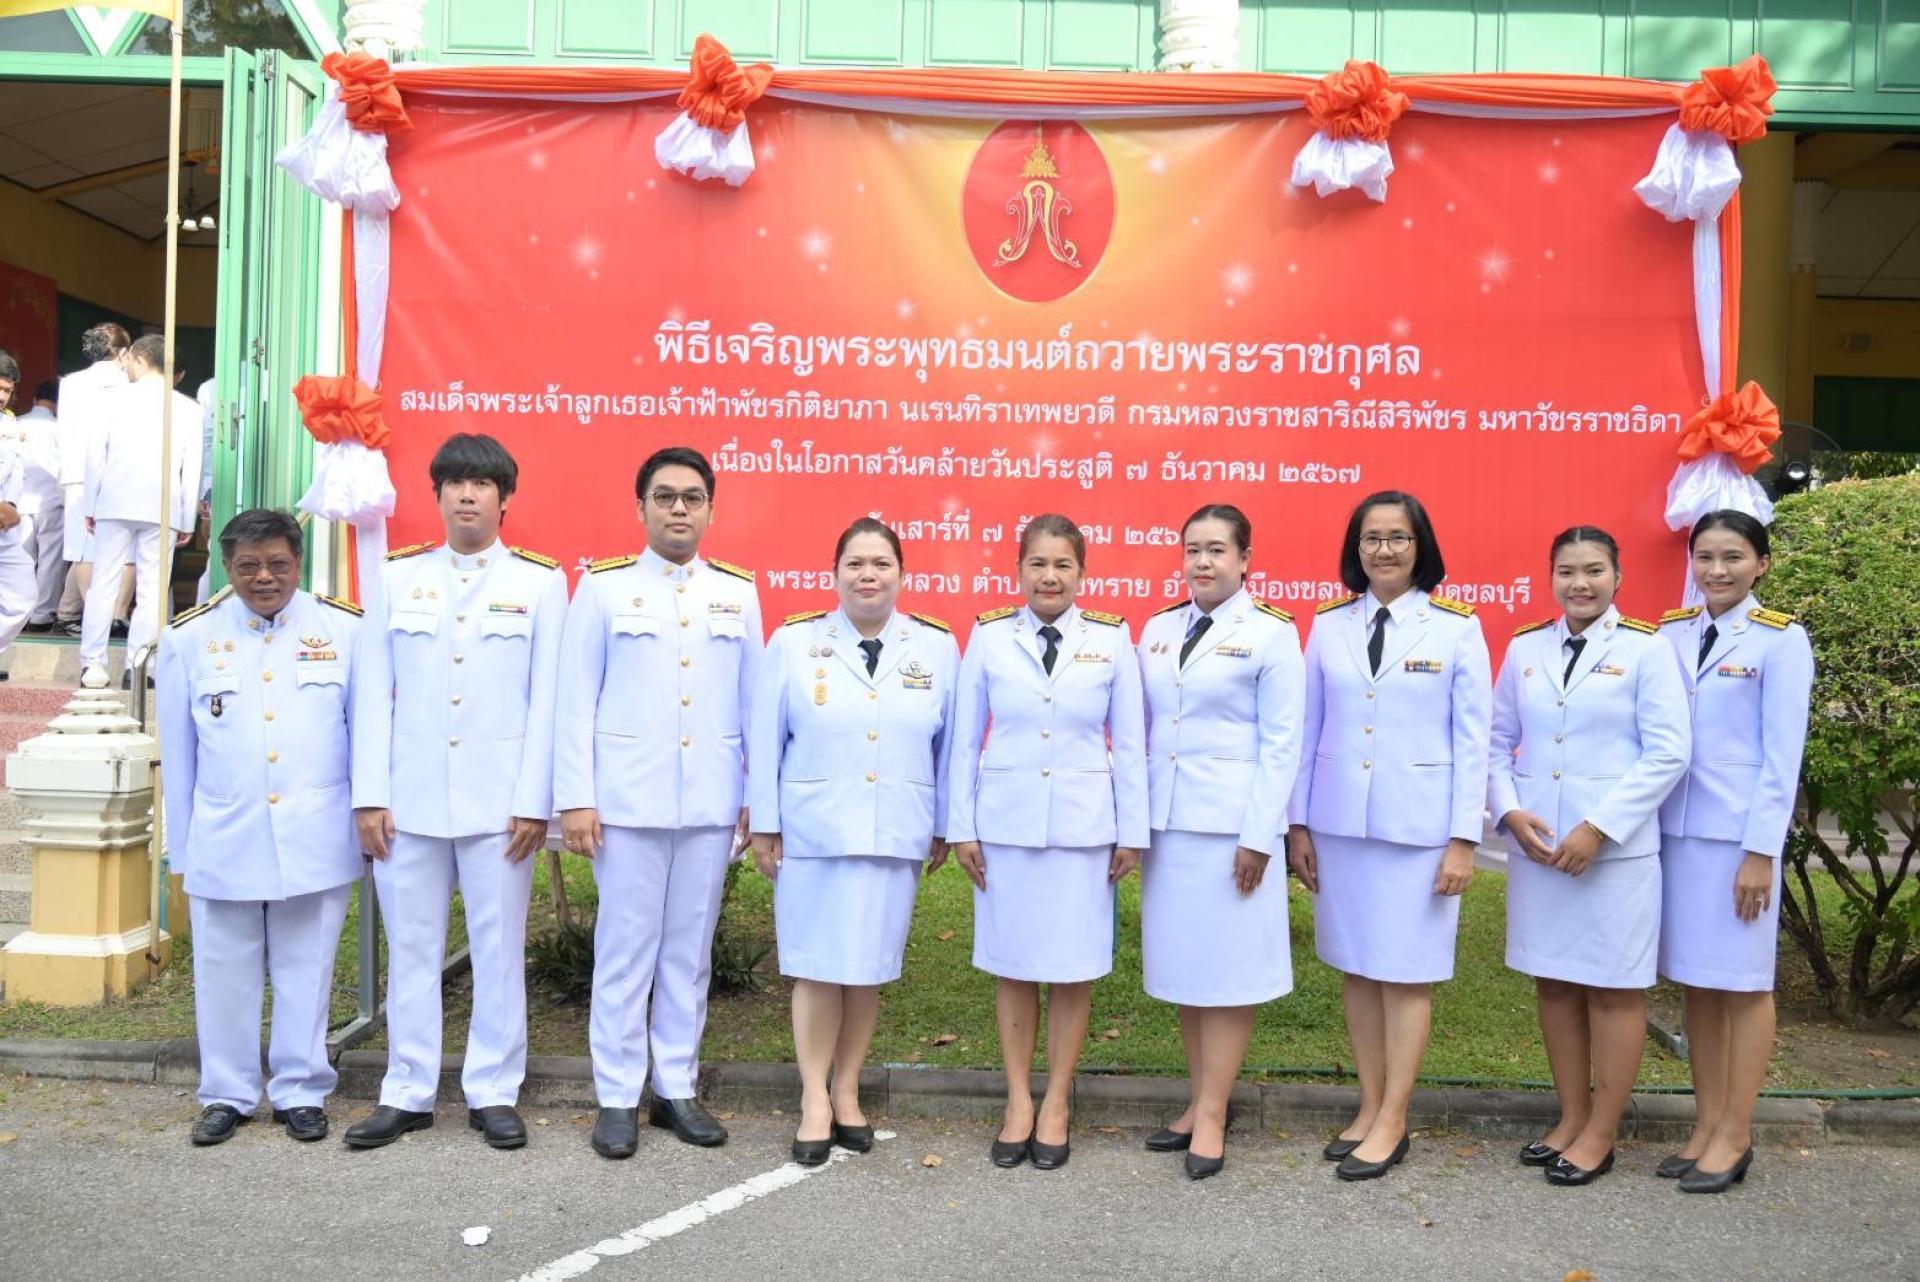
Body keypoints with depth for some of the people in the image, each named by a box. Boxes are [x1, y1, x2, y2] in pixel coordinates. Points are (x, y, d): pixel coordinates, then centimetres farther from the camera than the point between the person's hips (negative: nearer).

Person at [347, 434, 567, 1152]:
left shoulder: (540, 582, 3)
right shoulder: (399, 576, 9)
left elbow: (546, 699, -1)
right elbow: (373, 691, 6)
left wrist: (533, 802, -7)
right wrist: (369, 795, -1)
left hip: (499, 797, -2)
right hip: (410, 796, 2)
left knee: (499, 948, 4)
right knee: (410, 948, 9)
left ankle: (493, 1093, 16)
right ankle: (407, 1093, 21)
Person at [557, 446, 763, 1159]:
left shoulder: (738, 593, 9)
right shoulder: (603, 589, 3)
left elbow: (753, 701, 9)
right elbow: (577, 702, 0)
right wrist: (575, 800, -6)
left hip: (711, 803, 2)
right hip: (626, 800, -2)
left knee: (690, 949, 10)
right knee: (625, 949, 4)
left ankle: (677, 1088, 22)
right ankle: (618, 1098, 15)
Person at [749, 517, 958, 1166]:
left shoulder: (937, 646, 3)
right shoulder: (794, 641, 0)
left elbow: (952, 744, 7)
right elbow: (766, 739, 1)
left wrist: (945, 828, 8)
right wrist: (764, 824, 0)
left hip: (896, 837, 2)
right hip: (813, 832, -1)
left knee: (869, 967, 10)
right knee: (818, 967, 2)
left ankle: (847, 1091, 25)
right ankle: (815, 1098, 16)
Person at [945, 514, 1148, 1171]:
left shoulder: (1111, 640, 1)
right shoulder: (989, 638, 1)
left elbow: (1129, 742, 2)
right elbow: (964, 739, 4)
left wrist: (1132, 831, 1)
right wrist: (961, 827, 1)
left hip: (1083, 827, 0)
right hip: (1006, 823, 1)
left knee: (1072, 970, 5)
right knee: (1013, 968, 8)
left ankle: (1056, 1104, 21)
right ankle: (1018, 1102, 22)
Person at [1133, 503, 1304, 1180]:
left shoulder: (1272, 634, -4)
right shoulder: (1158, 629, 10)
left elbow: (1281, 744, -7)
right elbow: (1144, 730, 12)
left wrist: (1258, 836, -12)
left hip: (1232, 822, -5)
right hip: (1167, 821, 5)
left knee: (1228, 966, 1)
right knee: (1182, 963, 10)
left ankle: (1212, 1115, 10)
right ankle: (1200, 1100, 23)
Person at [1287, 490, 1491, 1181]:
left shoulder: (1457, 627, -3)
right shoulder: (1329, 624, 5)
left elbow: (1473, 740, -3)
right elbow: (1309, 729, 7)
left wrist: (1464, 839, -7)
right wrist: (1296, 822, 5)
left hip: (1418, 826, -3)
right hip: (1338, 822, 3)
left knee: (1406, 973, 3)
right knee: (1355, 968, 9)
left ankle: (1392, 1120, 14)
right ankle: (1369, 1105, 23)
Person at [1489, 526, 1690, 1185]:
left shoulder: (1645, 649, -4)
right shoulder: (1524, 648, 7)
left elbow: (1668, 753, -9)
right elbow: (1497, 740, 10)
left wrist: (1597, 828, -14)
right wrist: (1509, 811, -6)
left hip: (1616, 846, -4)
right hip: (1534, 843, 4)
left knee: (1614, 987, 4)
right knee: (1554, 980, 11)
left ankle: (1600, 1133, 16)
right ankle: (1571, 1117, 26)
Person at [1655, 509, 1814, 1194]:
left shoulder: (1781, 640, -4)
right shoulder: (1671, 632, 7)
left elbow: (1782, 754, -7)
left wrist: (1761, 851, -11)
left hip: (1738, 831, -4)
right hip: (1675, 827, 4)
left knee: (1743, 982, 4)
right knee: (1697, 982, 10)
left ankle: (1734, 1137, 13)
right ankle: (1706, 1124, 20)